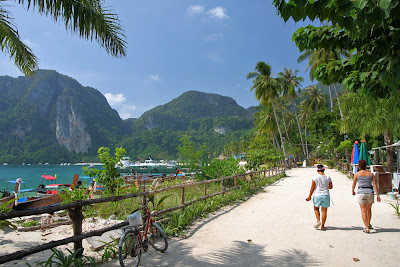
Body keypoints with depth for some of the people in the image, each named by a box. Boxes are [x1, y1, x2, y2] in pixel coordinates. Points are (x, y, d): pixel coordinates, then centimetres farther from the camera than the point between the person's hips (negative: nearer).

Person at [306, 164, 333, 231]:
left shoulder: (315, 177, -7)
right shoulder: (328, 177, 0)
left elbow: (312, 188, -7)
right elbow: (331, 187, 8)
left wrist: (309, 196, 0)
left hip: (317, 195, -2)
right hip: (326, 195, 2)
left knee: (316, 208, 19)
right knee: (324, 211, 8)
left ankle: (318, 221, 0)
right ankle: (322, 226, 10)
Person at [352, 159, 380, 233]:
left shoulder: (357, 174, -2)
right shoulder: (371, 174, 3)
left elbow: (354, 184, 5)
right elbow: (375, 185, 0)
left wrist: (352, 191, 22)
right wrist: (378, 195, 3)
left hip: (361, 193, -3)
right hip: (370, 192, 3)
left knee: (363, 210, 2)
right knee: (369, 209, 21)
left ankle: (367, 228, -3)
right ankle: (369, 224, 38)